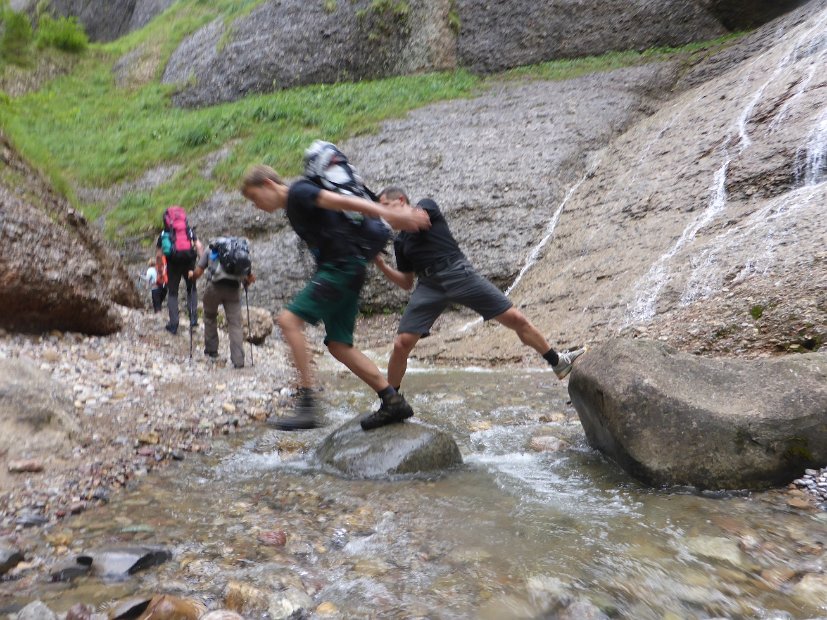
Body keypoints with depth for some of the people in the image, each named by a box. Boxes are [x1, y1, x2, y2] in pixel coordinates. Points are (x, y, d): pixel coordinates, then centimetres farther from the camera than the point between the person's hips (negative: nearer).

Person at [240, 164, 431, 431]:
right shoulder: (292, 208, 24)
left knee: (288, 319, -16)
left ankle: (306, 404, -17)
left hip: (342, 266, -10)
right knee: (338, 345, 6)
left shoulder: (298, 192, -5)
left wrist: (388, 214, -28)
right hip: (335, 270, 10)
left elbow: (340, 201, -17)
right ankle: (393, 401, 7)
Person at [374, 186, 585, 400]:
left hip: (459, 274, -4)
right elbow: (406, 282, 20)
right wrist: (381, 265, 6)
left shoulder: (426, 206, 8)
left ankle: (558, 362, 12)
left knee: (515, 318, -5)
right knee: (401, 344, -10)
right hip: (429, 286, 4)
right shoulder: (399, 242, 20)